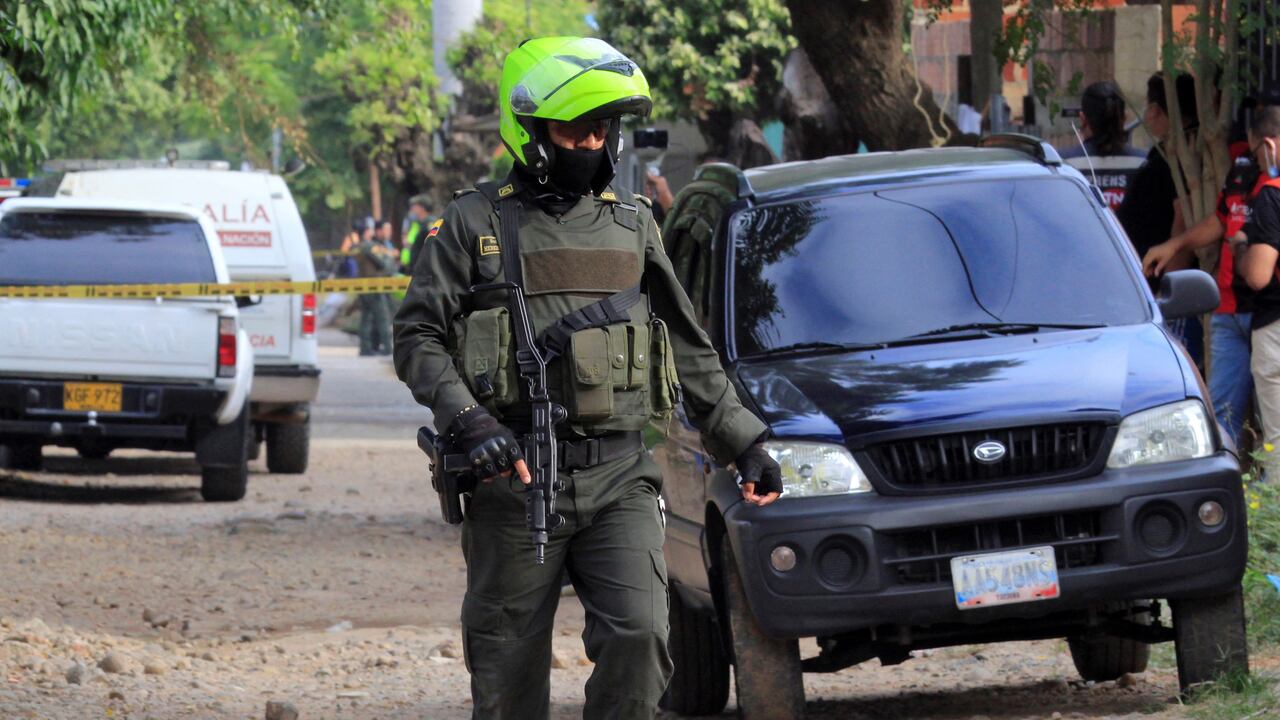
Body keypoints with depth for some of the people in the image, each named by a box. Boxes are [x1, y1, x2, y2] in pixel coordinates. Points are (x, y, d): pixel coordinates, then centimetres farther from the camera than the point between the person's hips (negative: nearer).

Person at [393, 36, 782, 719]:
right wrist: (469, 423, -16)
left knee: (637, 638, -15)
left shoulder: (632, 225, 15)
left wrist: (743, 440, 17)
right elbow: (417, 336, -1)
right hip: (514, 480, -2)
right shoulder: (477, 222, 3)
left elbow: (691, 351, 21)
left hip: (618, 479, 3)